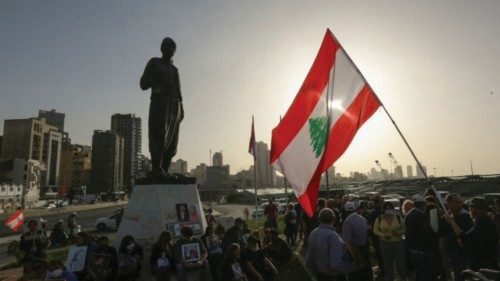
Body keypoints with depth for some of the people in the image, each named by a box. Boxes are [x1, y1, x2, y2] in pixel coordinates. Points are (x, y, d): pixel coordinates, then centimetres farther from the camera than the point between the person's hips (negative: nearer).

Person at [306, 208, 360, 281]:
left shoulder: (313, 233, -4)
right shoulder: (332, 236, -26)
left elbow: (309, 259, 2)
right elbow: (336, 264, -32)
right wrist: (355, 266, -19)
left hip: (320, 274, 6)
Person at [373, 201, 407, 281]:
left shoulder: (398, 217, -3)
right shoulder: (379, 219, -3)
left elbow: (404, 228, 2)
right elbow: (375, 230, 0)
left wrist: (399, 232, -18)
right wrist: (383, 235, -18)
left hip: (398, 243, -1)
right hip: (385, 244, 1)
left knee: (400, 262, 1)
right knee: (387, 263, 10)